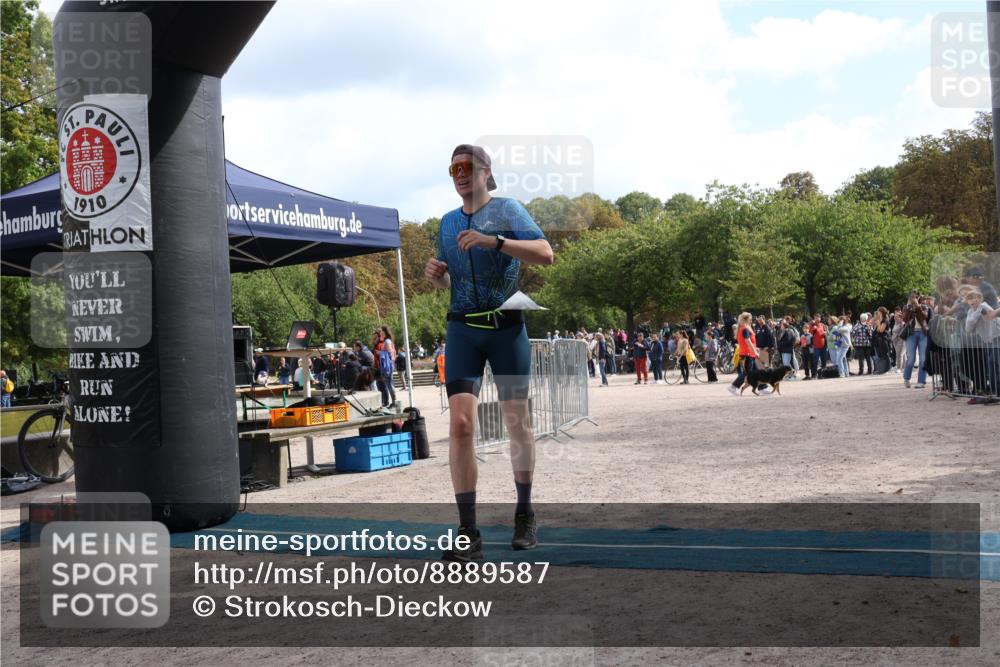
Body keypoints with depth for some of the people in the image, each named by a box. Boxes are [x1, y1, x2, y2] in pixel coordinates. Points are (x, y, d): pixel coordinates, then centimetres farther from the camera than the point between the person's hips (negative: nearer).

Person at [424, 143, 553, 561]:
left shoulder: (506, 209, 0)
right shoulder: (448, 222, 15)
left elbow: (545, 254, -15)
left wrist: (493, 241, -25)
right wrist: (436, 275, 1)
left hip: (506, 327, -3)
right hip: (462, 329, 3)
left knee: (517, 422, 5)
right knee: (460, 422, -12)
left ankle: (524, 515, 24)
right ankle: (467, 534, -11)